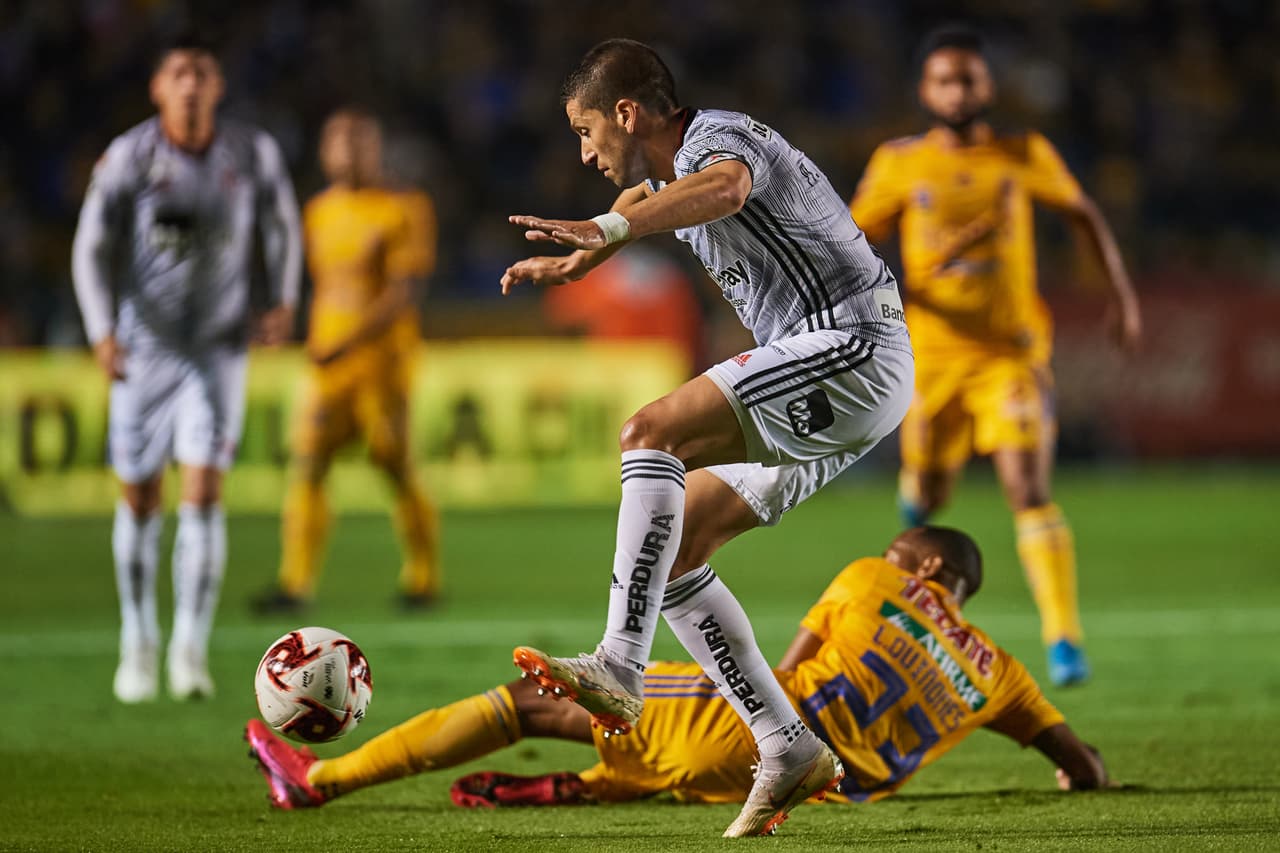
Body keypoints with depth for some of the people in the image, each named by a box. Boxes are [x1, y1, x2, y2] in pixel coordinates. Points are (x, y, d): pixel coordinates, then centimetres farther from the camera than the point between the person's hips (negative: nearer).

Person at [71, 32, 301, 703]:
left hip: (219, 347, 0)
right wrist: (103, 334, -24)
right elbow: (91, 249, -12)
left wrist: (285, 301, -3)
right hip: (143, 346, 0)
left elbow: (282, 225, 11)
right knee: (139, 499, 7)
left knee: (204, 493, -14)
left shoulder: (253, 154, -6)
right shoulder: (129, 156, -12)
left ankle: (190, 649, -11)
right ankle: (138, 641, 26)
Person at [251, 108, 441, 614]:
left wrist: (347, 343, -20)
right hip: (327, 363, 4)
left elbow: (405, 292, -13)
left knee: (396, 468, 0)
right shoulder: (319, 213, 12)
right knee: (307, 463, -7)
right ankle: (295, 583, -10)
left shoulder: (402, 211, -5)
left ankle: (423, 578, 16)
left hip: (382, 358, -4)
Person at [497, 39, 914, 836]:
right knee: (672, 547, 4)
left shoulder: (718, 135, -13)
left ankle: (620, 666, -32)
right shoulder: (675, 165, 17)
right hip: (830, 384, 10)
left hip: (854, 354, -10)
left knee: (653, 432, -24)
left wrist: (606, 228, -52)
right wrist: (575, 263, 47)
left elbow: (725, 187, -40)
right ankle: (790, 749, 2)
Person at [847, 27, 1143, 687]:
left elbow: (1084, 213, 17)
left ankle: (1064, 642, -20)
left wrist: (1122, 296, 13)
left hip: (1011, 352, -1)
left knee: (1029, 490, -18)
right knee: (928, 498, 13)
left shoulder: (1024, 157, 2)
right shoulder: (900, 164, 1)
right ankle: (916, 492, 54)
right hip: (932, 354, 1)